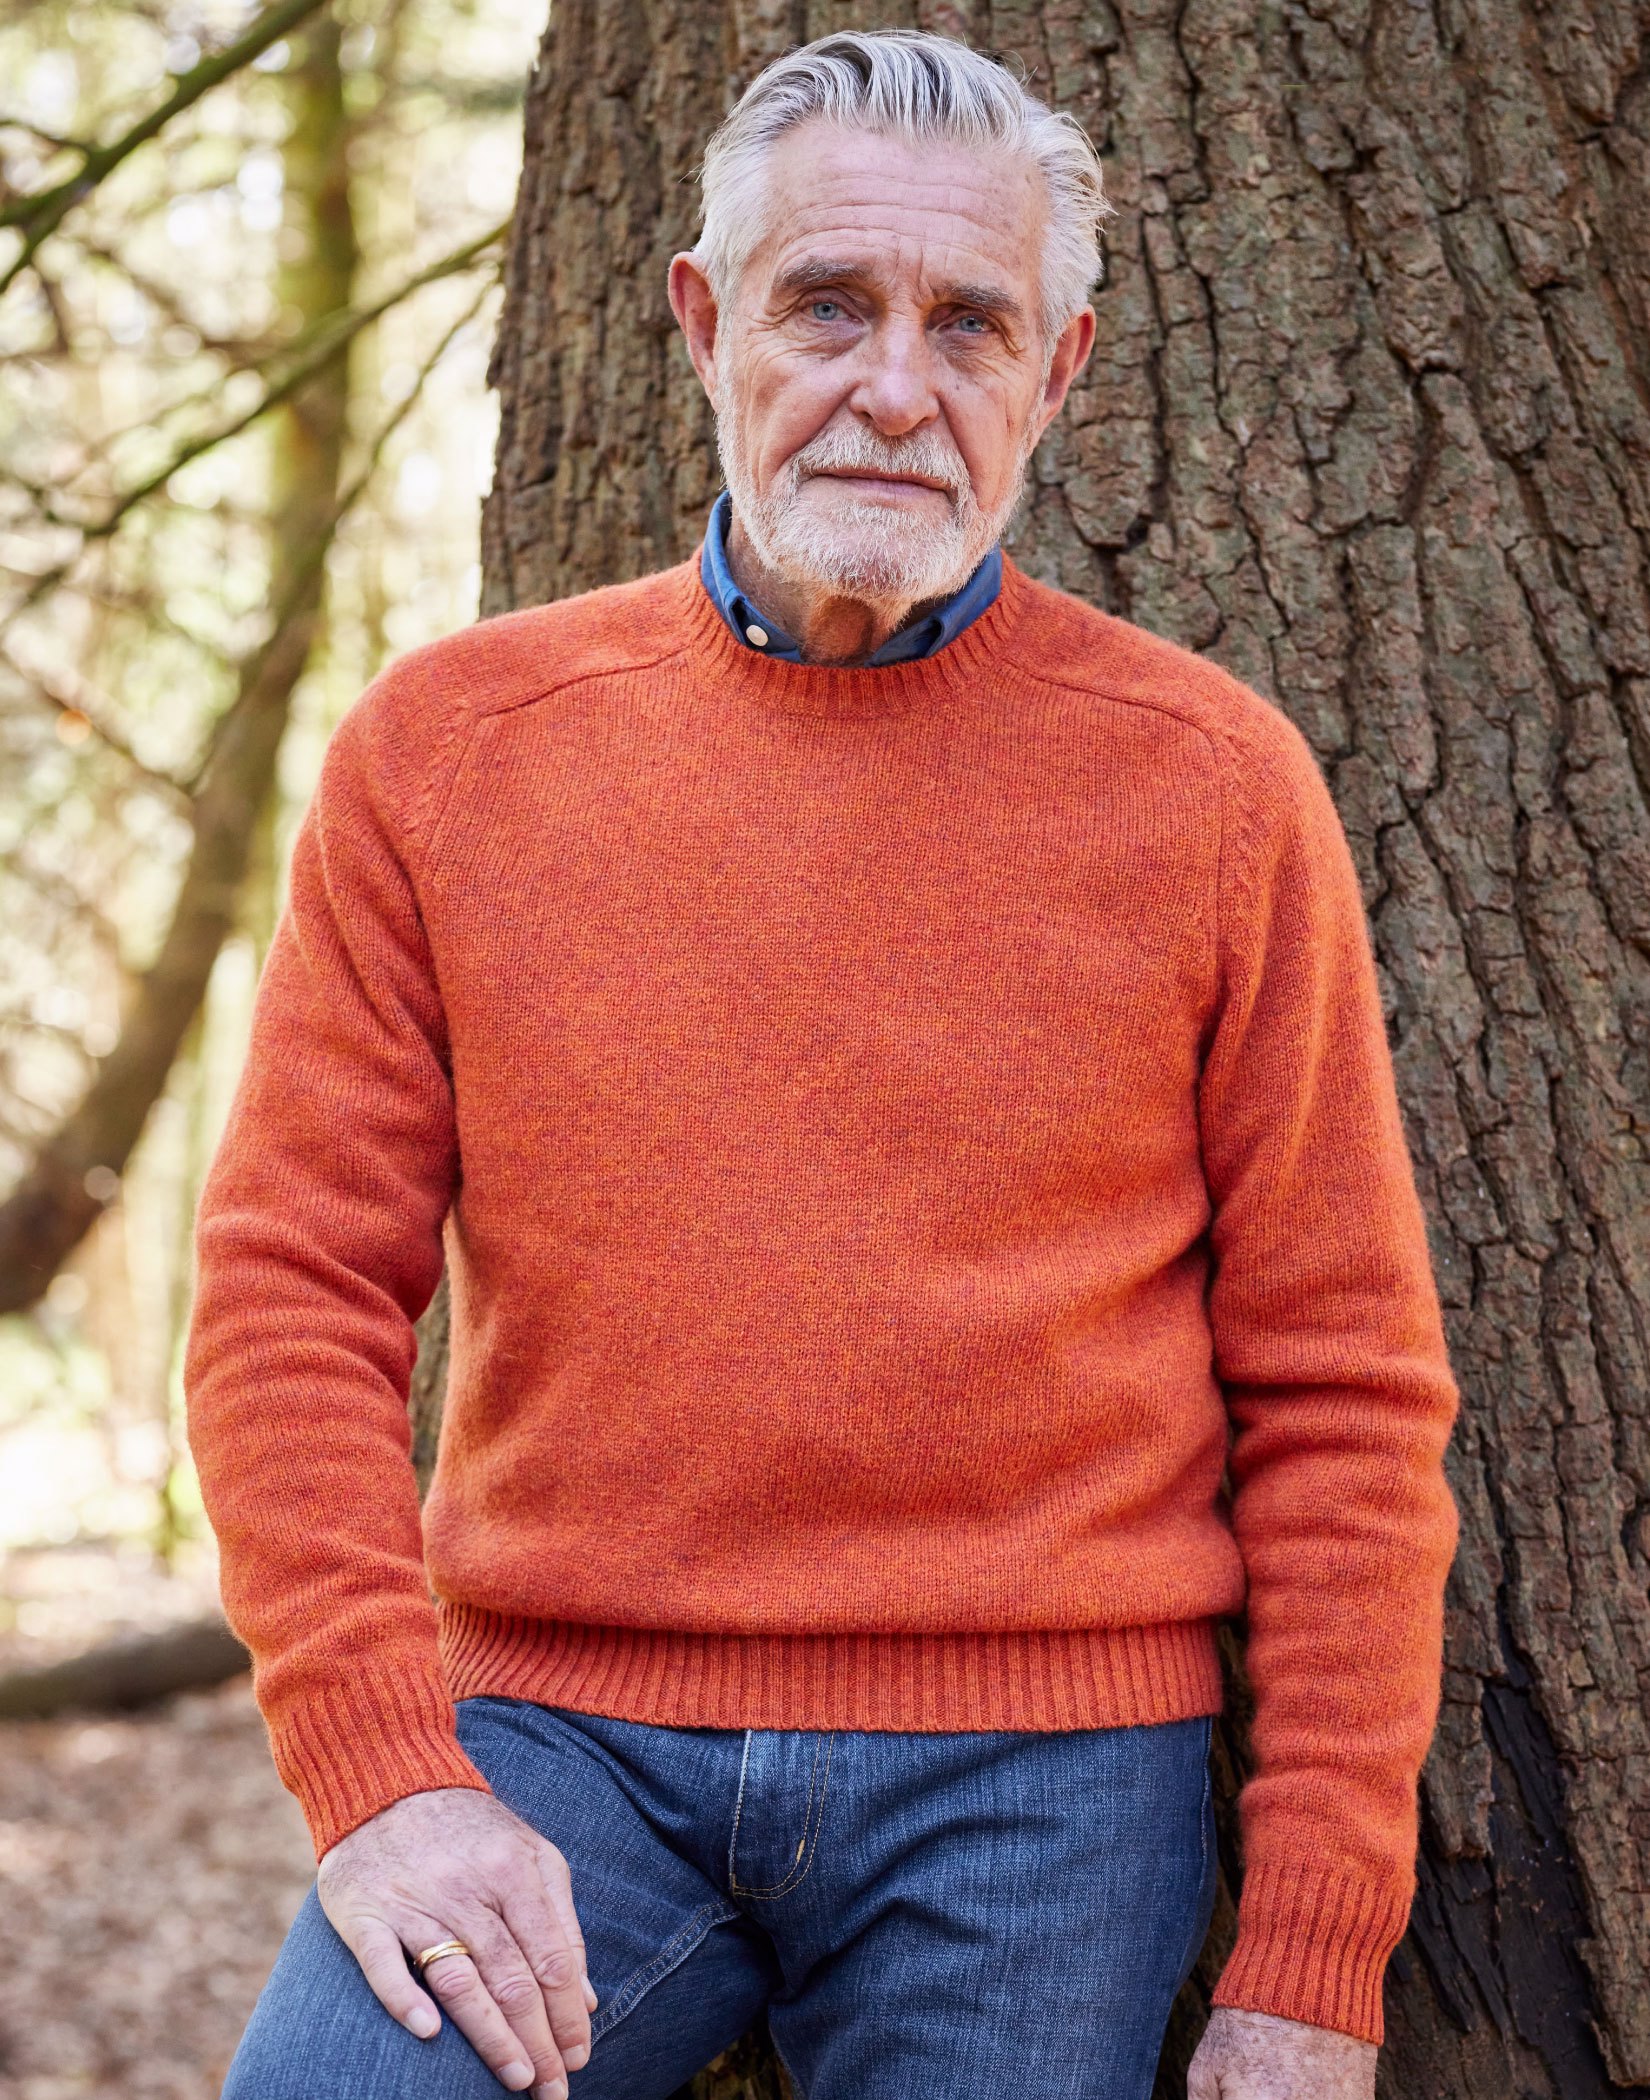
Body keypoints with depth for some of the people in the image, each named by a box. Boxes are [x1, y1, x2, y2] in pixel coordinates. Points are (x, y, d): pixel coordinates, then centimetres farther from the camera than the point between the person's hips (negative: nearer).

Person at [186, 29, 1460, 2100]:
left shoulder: (1213, 785, 1)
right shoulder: (442, 749, 4)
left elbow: (1344, 1394, 1)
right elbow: (292, 1292, 3)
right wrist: (383, 1771, -10)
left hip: (1034, 1771, 0)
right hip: (557, 1733, 1)